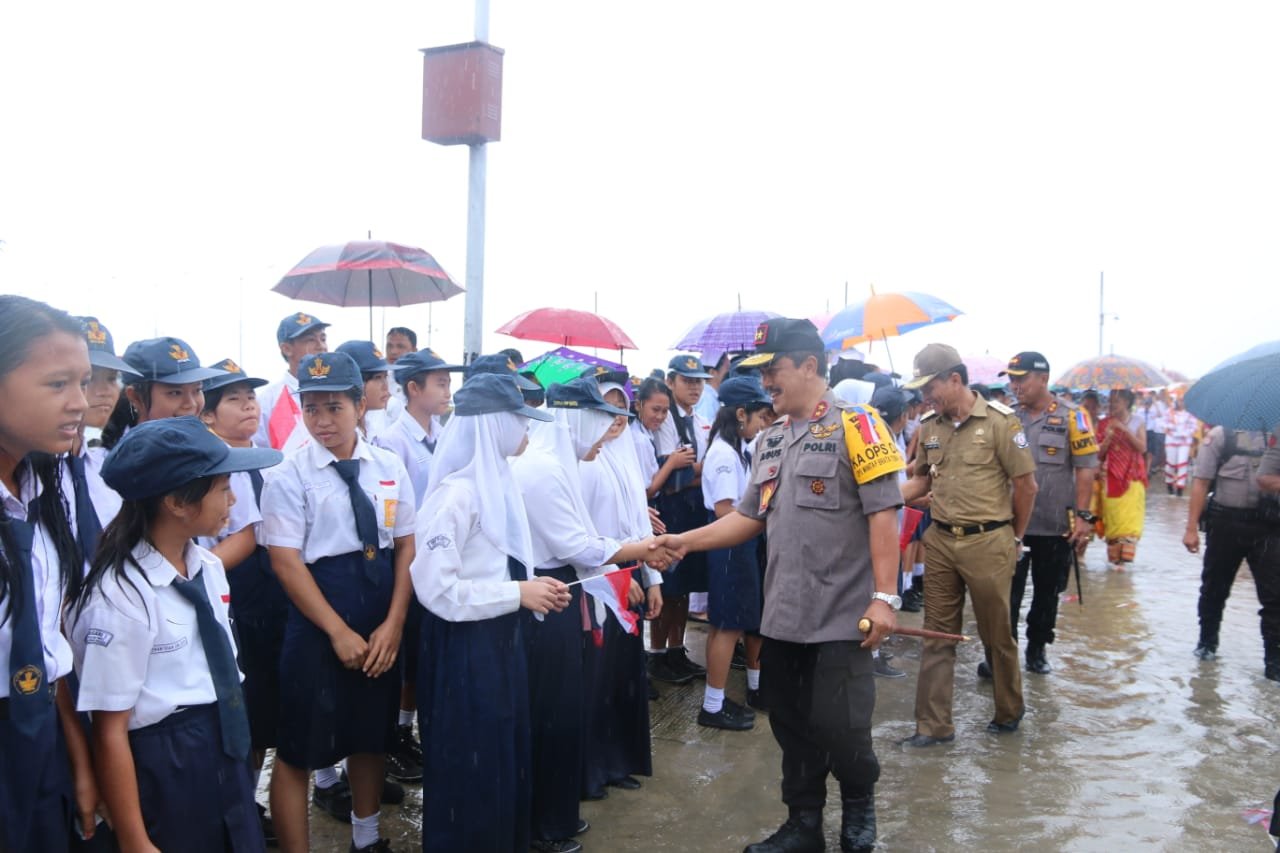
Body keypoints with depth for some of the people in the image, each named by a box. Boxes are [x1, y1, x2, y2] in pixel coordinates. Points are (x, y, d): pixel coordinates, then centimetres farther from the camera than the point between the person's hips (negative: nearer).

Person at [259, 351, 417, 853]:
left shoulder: (389, 469, 2)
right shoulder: (291, 475, -9)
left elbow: (406, 547, 4)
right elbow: (286, 563, -12)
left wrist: (393, 624, -5)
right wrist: (339, 632, -14)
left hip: (382, 628, 5)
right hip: (317, 626, -4)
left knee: (372, 733, 19)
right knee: (299, 748, 3)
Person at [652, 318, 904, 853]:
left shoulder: (854, 426, -9)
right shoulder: (769, 441, 12)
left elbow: (883, 515, -13)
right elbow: (748, 517, 13)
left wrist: (884, 597, -18)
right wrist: (683, 541, 3)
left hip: (841, 617, -6)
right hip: (783, 616, 6)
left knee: (837, 727, 0)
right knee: (792, 728, 14)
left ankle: (860, 807, 29)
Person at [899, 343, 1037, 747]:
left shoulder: (999, 421, -11)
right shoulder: (929, 426, 5)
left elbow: (1026, 484, -5)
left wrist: (1014, 538, 1)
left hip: (987, 543, -5)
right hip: (940, 541, 5)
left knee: (997, 634, 10)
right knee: (938, 635, 9)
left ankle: (1009, 711, 33)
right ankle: (933, 725, 18)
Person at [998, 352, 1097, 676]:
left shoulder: (1071, 416, -7)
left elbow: (1086, 468, -7)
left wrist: (1083, 515, -12)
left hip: (1056, 525, -2)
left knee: (1047, 592, 12)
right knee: (1007, 592, 4)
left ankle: (1037, 650, 27)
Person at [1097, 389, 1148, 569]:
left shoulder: (1137, 422, 3)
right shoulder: (1105, 424, 5)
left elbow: (1142, 447, -10)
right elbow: (1099, 454, 2)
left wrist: (1125, 430, -18)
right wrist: (1108, 438, -15)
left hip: (1132, 477, -1)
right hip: (1111, 478, 2)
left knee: (1130, 518, -8)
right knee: (1112, 518, 3)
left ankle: (1123, 557, -5)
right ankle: (1114, 556, 12)